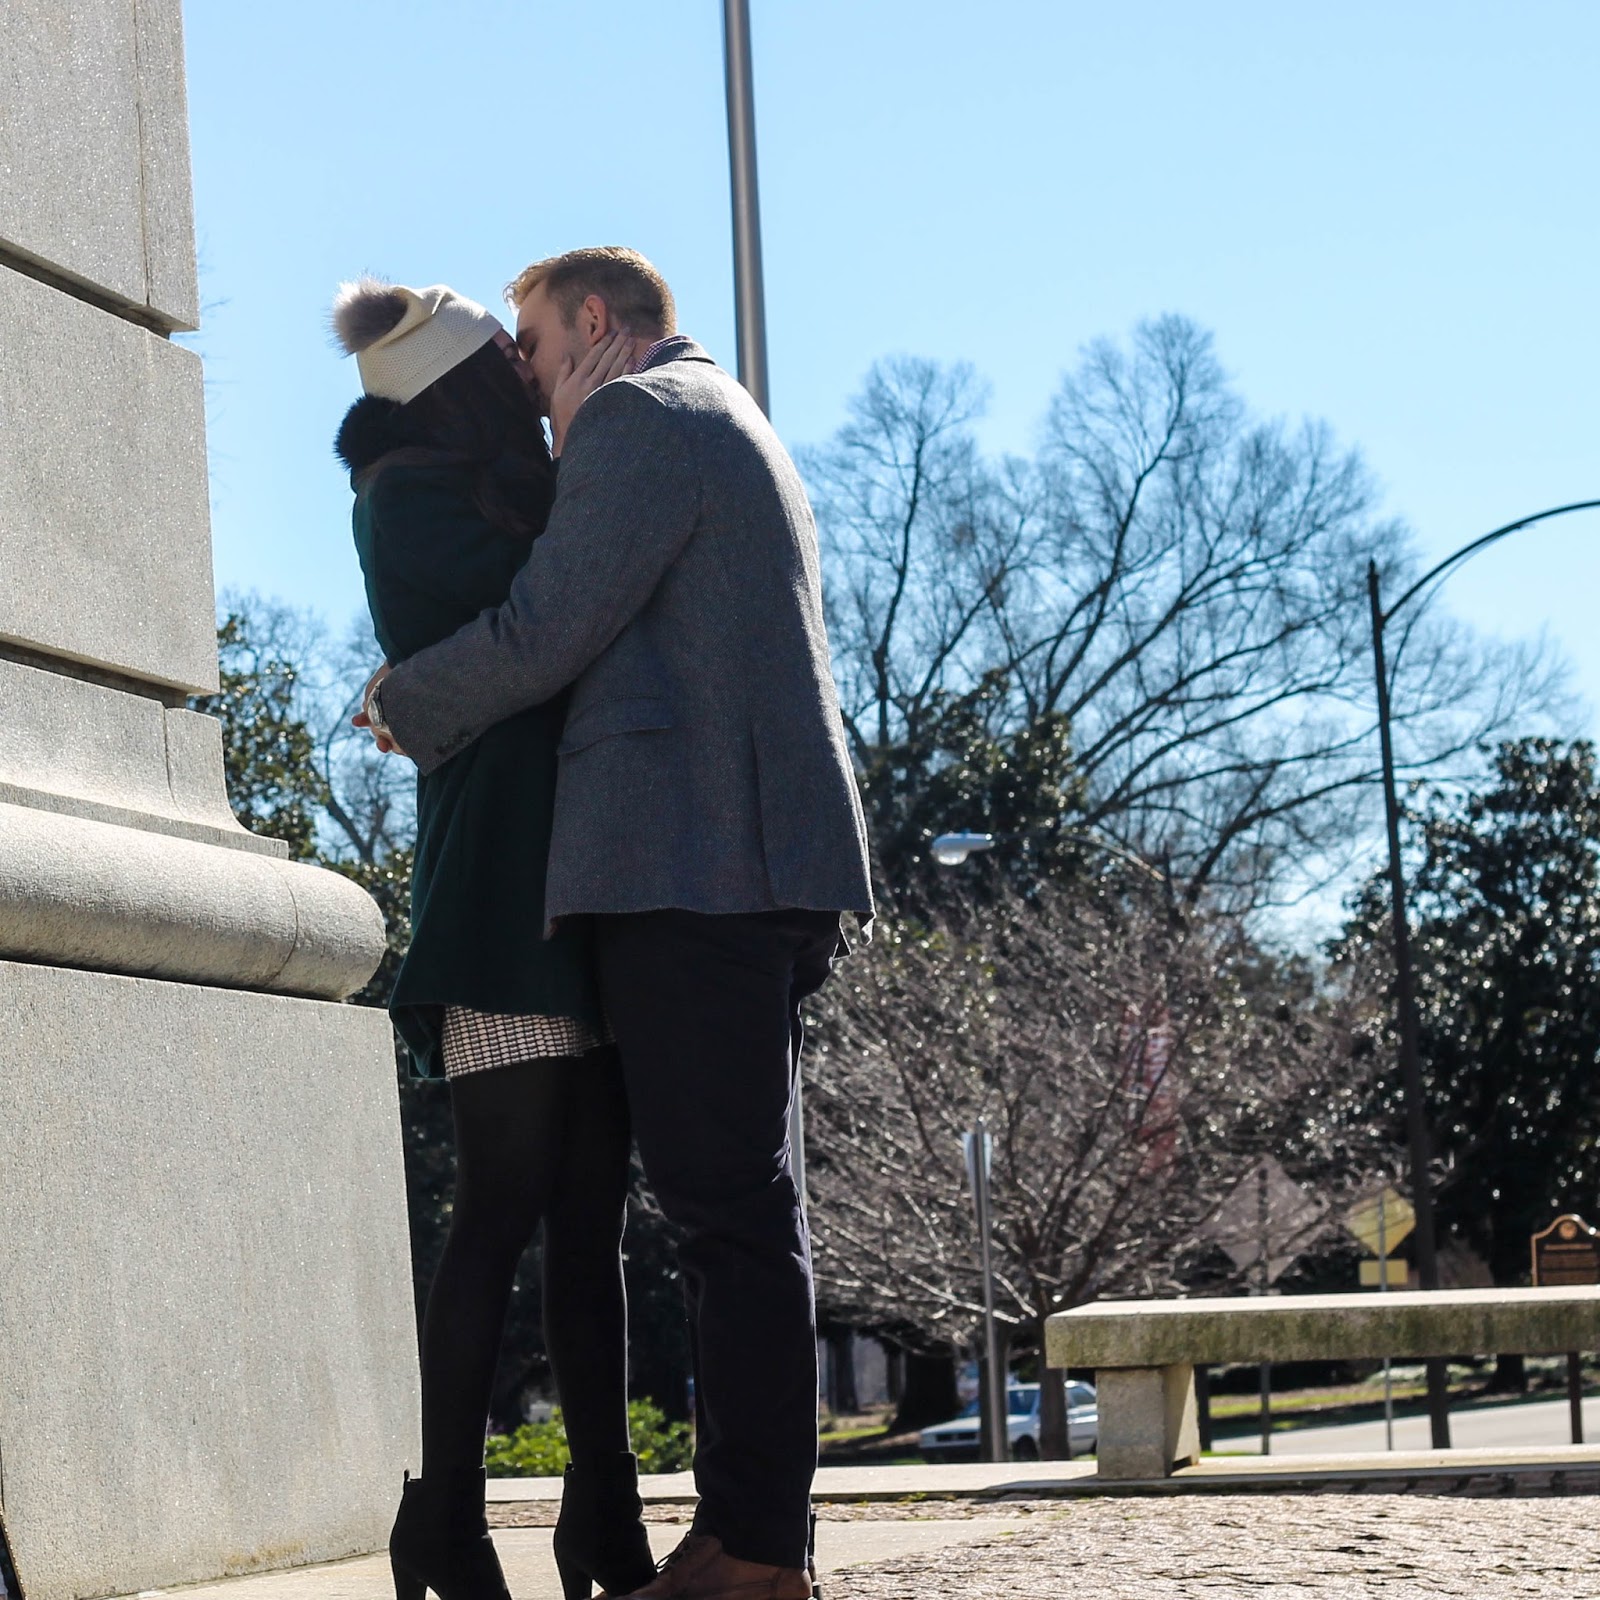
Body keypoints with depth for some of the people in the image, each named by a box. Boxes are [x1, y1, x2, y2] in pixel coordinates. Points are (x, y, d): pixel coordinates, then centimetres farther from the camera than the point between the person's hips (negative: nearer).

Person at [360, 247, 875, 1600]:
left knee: (728, 1202, -12)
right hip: (757, 870, 10)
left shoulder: (639, 417, -3)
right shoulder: (738, 432, 29)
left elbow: (545, 632, -9)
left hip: (690, 869, -10)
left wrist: (401, 707, 7)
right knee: (744, 1207, 9)